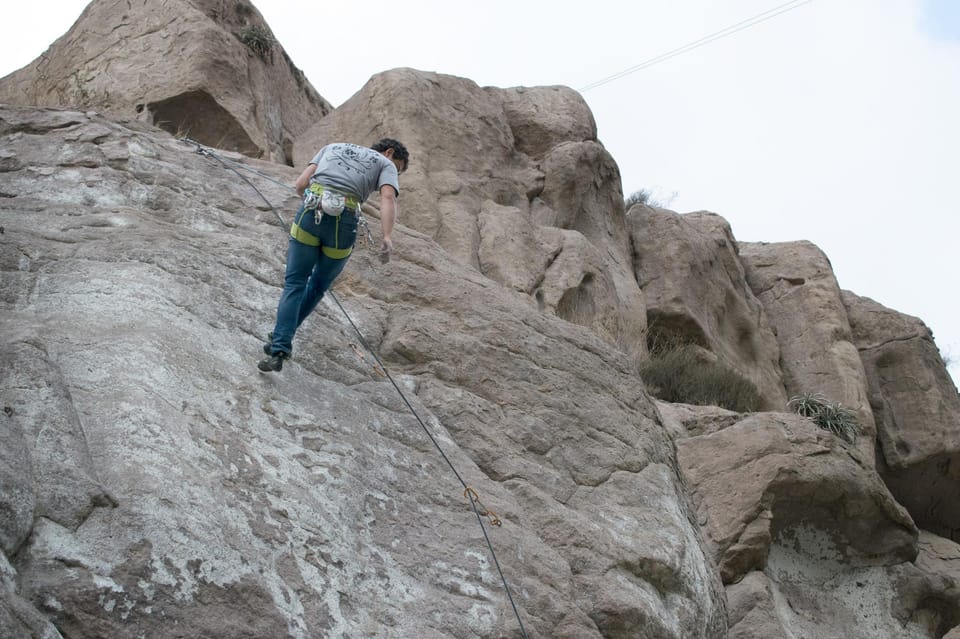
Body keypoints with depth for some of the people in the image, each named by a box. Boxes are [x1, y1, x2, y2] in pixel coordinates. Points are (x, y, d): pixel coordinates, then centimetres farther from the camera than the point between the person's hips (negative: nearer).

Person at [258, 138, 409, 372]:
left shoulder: (333, 147, 31)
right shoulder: (385, 164, 19)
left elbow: (301, 183, 18)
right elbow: (388, 197, -4)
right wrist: (388, 238, -17)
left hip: (310, 213, 2)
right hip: (343, 225, -2)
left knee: (294, 284, 7)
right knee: (319, 285, 21)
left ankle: (279, 350, -9)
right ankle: (281, 339, 26)